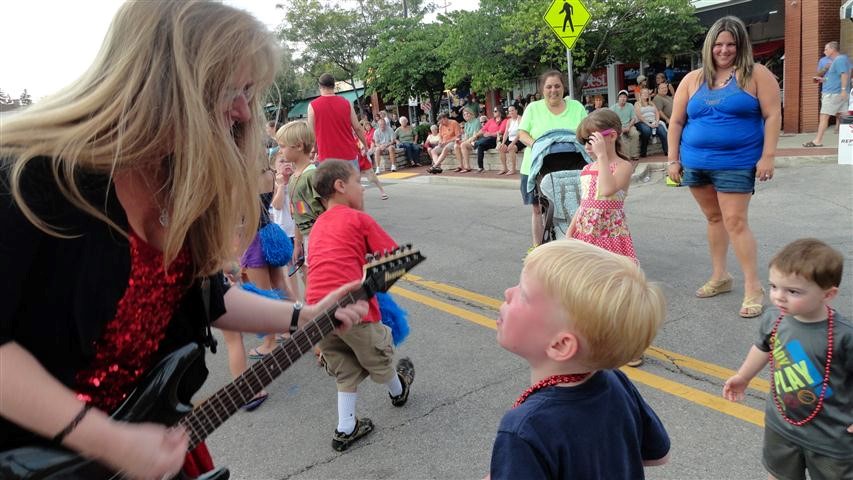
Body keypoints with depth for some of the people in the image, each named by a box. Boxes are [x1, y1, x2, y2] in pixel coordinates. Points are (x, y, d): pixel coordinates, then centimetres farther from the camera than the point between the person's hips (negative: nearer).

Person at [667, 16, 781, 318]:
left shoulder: (756, 75, -1)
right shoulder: (693, 79, 8)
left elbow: (773, 115, -5)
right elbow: (676, 121, 9)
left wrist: (767, 156, -12)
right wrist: (673, 159, 4)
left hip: (736, 163, -4)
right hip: (696, 163, 4)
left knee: (735, 222, -9)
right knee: (714, 218, 14)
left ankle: (753, 288, 0)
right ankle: (719, 276, 27)